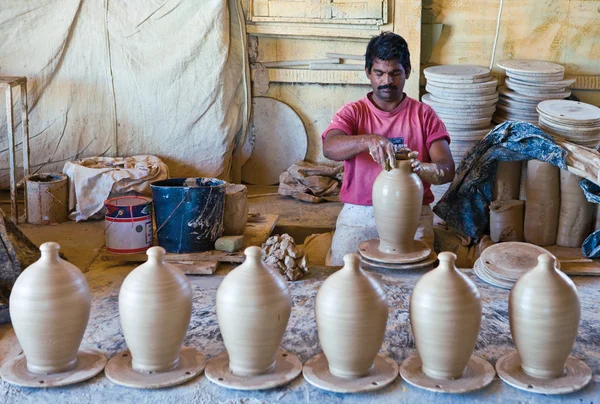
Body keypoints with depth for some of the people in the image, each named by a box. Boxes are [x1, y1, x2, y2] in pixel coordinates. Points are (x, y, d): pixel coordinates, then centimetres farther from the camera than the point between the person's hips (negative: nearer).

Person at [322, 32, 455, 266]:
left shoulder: (423, 115, 6)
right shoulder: (353, 112, 5)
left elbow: (447, 170, -6)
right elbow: (329, 148, -17)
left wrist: (420, 168, -29)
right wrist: (368, 141, -37)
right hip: (359, 213, 0)